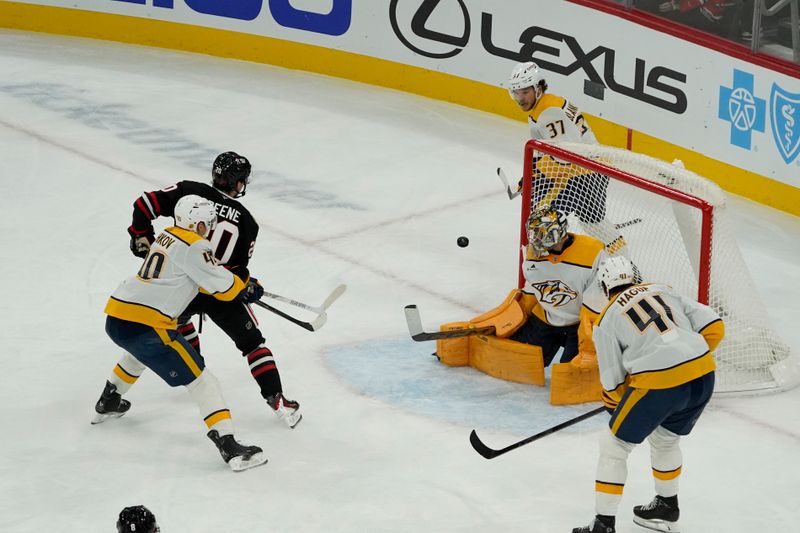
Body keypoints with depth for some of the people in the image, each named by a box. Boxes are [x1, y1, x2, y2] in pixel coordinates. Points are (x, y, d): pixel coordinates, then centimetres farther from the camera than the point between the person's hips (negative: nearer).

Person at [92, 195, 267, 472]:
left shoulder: (167, 236, 19)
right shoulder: (193, 246, -8)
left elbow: (196, 277, 28)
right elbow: (221, 284, -6)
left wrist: (239, 283, 24)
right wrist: (243, 288, 16)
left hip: (115, 318, 9)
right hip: (144, 323, -9)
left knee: (141, 351, 43)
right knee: (199, 379, -7)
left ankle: (107, 405, 59)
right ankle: (228, 446, -17)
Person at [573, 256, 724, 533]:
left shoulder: (606, 321, 7)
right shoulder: (663, 290, 18)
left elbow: (614, 384, 9)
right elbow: (713, 327, 12)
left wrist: (613, 403, 30)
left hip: (659, 385, -5)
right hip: (704, 376, 5)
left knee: (614, 445, 13)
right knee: (665, 440, 31)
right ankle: (667, 507, 46)